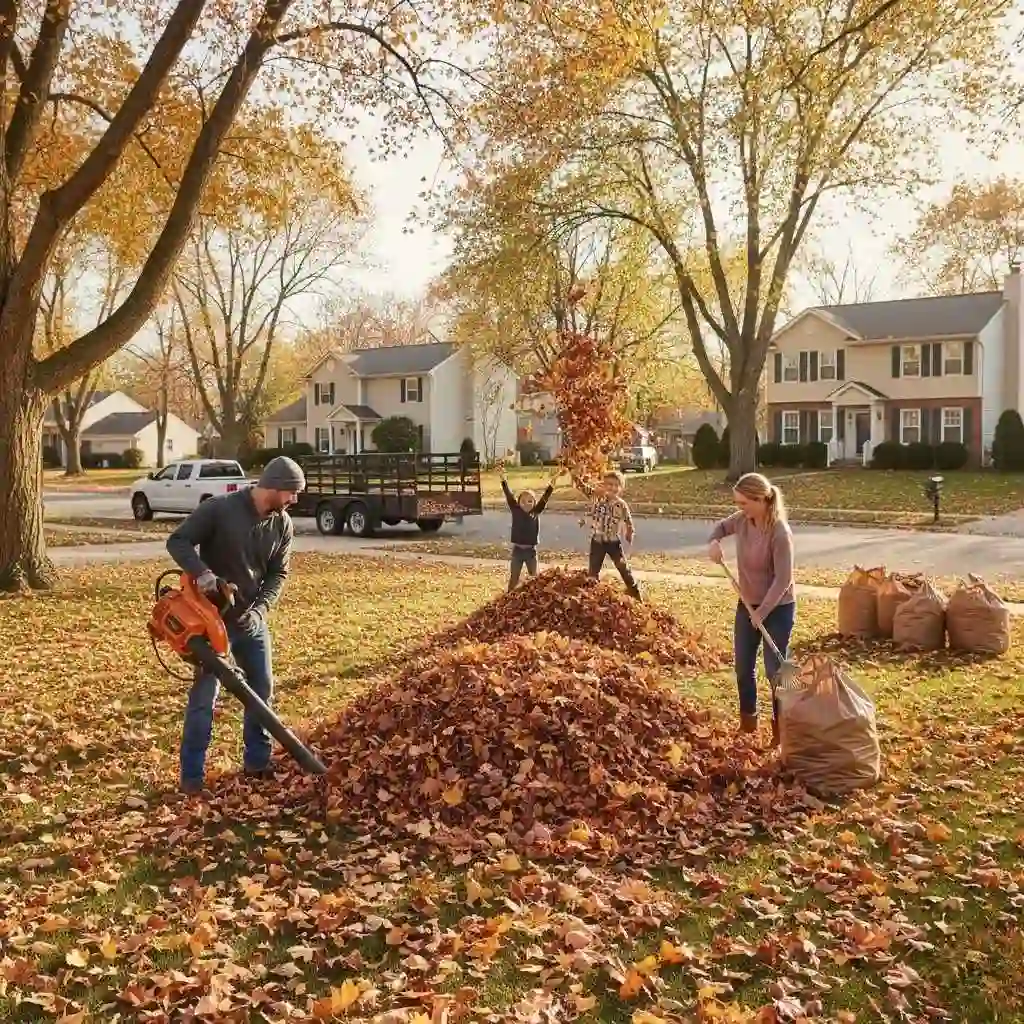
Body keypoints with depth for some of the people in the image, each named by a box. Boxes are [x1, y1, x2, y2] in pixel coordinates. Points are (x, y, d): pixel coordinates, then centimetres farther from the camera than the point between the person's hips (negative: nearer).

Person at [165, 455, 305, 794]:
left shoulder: (283, 524, -2)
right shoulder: (218, 509, -18)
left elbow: (278, 573, 2)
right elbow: (177, 541, -16)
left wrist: (260, 607, -14)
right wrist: (202, 573, -32)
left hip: (252, 620, 6)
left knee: (263, 690, 11)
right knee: (204, 696, -4)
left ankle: (257, 761, 27)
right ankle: (192, 776, 5)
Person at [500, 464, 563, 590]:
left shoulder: (536, 512, -3)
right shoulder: (516, 511, -4)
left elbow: (545, 497, -10)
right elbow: (509, 496, -13)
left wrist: (553, 481, -20)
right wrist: (504, 480, -24)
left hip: (531, 550, 1)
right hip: (517, 550, -1)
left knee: (534, 577, 12)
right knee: (514, 578, 7)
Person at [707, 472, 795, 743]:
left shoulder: (780, 533, -26)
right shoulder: (742, 520, -7)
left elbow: (783, 580, -24)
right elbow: (722, 526, 15)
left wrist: (762, 612, -22)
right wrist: (714, 542, -7)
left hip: (778, 609, -7)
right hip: (747, 605, 7)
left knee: (775, 669, 2)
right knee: (743, 667, 15)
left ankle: (781, 727, 18)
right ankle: (748, 721, 32)